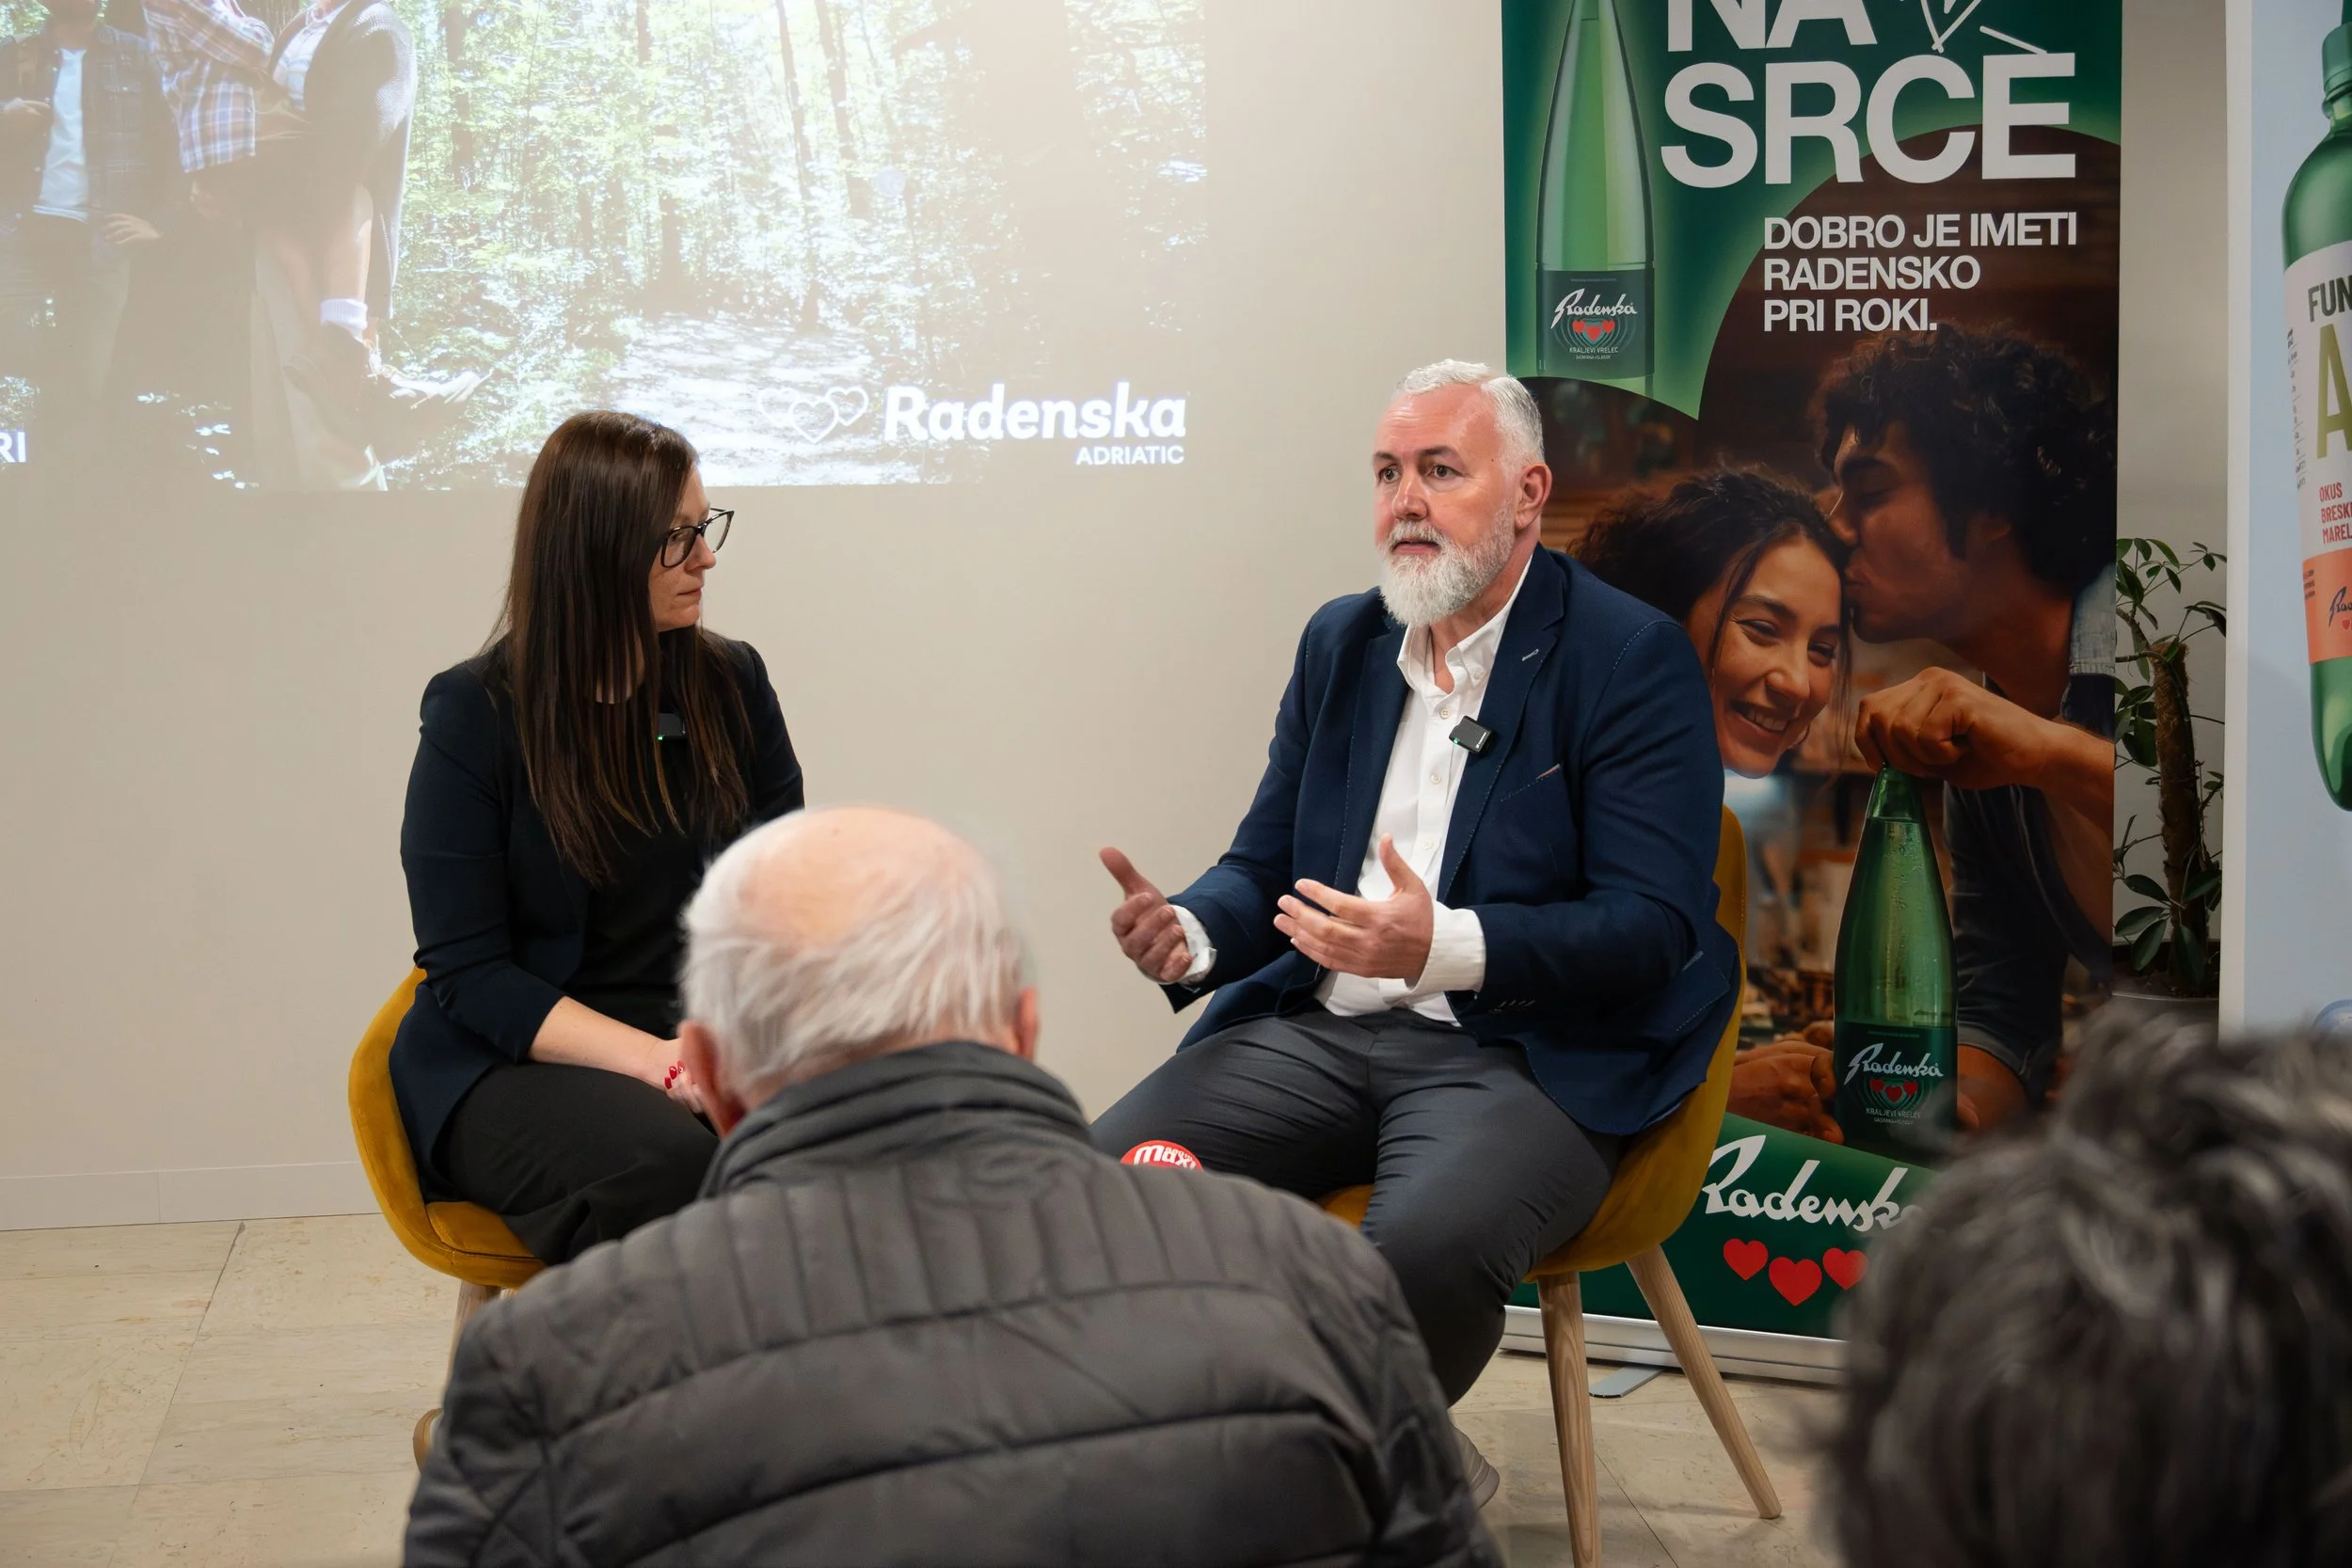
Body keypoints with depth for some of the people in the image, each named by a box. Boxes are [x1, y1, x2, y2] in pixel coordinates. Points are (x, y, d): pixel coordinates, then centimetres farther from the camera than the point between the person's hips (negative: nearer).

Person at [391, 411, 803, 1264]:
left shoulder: (729, 682, 7)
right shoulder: (475, 713, -4)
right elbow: (467, 972, -8)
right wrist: (659, 1061, -21)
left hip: (707, 1034, 4)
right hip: (518, 1059, -3)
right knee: (663, 1155, -37)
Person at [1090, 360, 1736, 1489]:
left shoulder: (1631, 659, -5)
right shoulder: (1340, 643, 15)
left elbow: (1654, 923, -13)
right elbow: (1264, 865, 20)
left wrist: (1445, 946, -28)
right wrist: (1191, 935, -6)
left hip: (1523, 1050, -6)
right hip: (1316, 1028, 6)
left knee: (1426, 1246, -37)